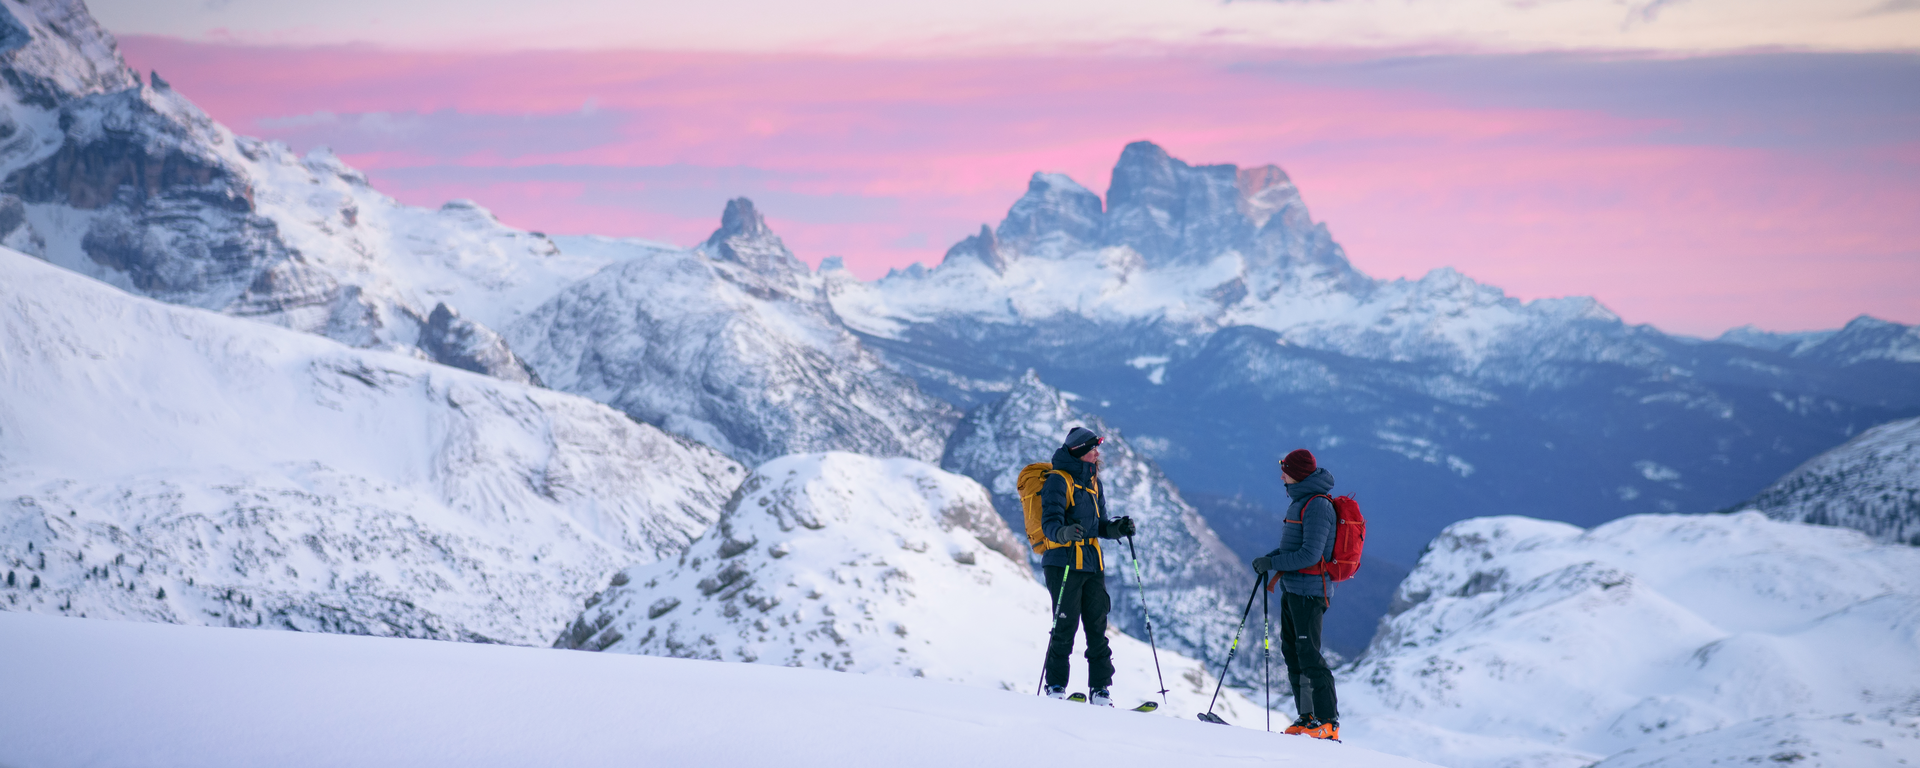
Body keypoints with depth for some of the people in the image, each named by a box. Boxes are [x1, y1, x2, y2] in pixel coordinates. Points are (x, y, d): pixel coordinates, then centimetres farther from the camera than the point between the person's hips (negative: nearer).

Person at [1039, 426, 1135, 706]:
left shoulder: (1093, 482, 18)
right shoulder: (1058, 481, -7)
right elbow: (1050, 523, -16)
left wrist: (1117, 528, 3)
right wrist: (1065, 532, -36)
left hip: (1092, 565, 7)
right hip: (1063, 564, -7)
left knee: (1097, 626, 4)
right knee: (1066, 626, -8)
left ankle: (1101, 690, 6)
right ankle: (1055, 687, 2)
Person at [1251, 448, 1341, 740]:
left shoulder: (1317, 506, -17)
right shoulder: (1302, 501, 13)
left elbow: (1310, 554, -23)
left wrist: (1272, 563, -16)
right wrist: (1271, 557, 8)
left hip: (1309, 591, -10)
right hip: (1292, 588, 10)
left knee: (1309, 656, -10)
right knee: (1292, 652, 13)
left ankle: (1328, 722, -7)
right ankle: (1307, 718, 19)